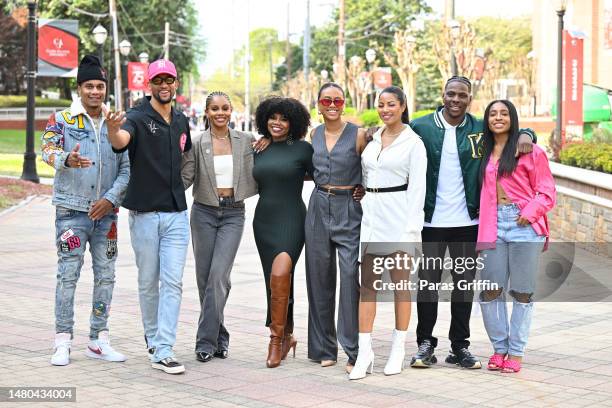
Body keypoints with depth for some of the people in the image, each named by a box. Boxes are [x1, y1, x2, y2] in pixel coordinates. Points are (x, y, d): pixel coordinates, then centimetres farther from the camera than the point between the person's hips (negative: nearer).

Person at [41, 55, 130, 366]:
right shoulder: (62, 120, 2)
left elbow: (127, 167, 7)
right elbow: (48, 150, -12)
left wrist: (111, 198, -8)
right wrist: (67, 159, -35)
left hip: (106, 212, 4)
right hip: (72, 211, -4)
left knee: (105, 276, 8)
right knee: (68, 275, -5)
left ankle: (98, 341, 18)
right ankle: (63, 343, 1)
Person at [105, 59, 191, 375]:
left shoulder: (182, 122, 11)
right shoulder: (138, 118, -8)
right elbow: (121, 141, -31)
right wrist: (112, 130, -53)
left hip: (176, 213, 4)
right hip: (144, 213, -4)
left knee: (173, 282, -4)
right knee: (148, 282, 8)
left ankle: (163, 351, -4)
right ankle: (153, 338, 28)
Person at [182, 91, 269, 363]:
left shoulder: (246, 141, 4)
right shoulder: (196, 143, 0)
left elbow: (253, 180, 7)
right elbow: (185, 179, -2)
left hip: (233, 213, -1)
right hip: (204, 212, 1)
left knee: (219, 276, -12)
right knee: (205, 277, 5)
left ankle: (206, 341, -7)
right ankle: (219, 336, 22)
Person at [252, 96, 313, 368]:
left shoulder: (302, 149, -2)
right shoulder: (259, 149, 12)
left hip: (291, 219, -6)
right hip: (263, 220, 6)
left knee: (279, 275, -23)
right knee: (275, 280, 10)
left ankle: (277, 339, -13)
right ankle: (287, 335, 24)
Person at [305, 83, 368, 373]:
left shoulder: (359, 135, -4)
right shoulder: (314, 134, 10)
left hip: (349, 210, -4)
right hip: (319, 208, 5)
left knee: (351, 275, -13)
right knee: (320, 277, 7)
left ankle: (354, 349, -7)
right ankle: (323, 348, 17)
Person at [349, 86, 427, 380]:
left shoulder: (413, 142, -3)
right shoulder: (372, 139, 13)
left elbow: (417, 187, -8)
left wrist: (411, 227, -13)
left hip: (399, 214, -5)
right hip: (370, 212, 5)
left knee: (400, 281, 3)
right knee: (367, 283, 0)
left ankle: (398, 350, 14)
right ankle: (364, 354, 0)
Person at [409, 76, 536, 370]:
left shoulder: (480, 129, 5)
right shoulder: (421, 127, -1)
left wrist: (525, 135, -4)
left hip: (467, 221, 2)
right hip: (431, 221, -2)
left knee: (464, 284, 9)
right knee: (427, 283, 4)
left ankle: (460, 347, 20)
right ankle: (425, 344, 15)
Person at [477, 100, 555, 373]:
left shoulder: (530, 151, 2)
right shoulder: (484, 154, 17)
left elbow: (547, 192, 0)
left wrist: (529, 213, -14)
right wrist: (483, 232, 9)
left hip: (524, 226, -4)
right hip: (494, 225, 4)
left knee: (521, 291, 0)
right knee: (491, 289, -1)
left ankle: (516, 352, 10)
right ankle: (499, 348, 14)